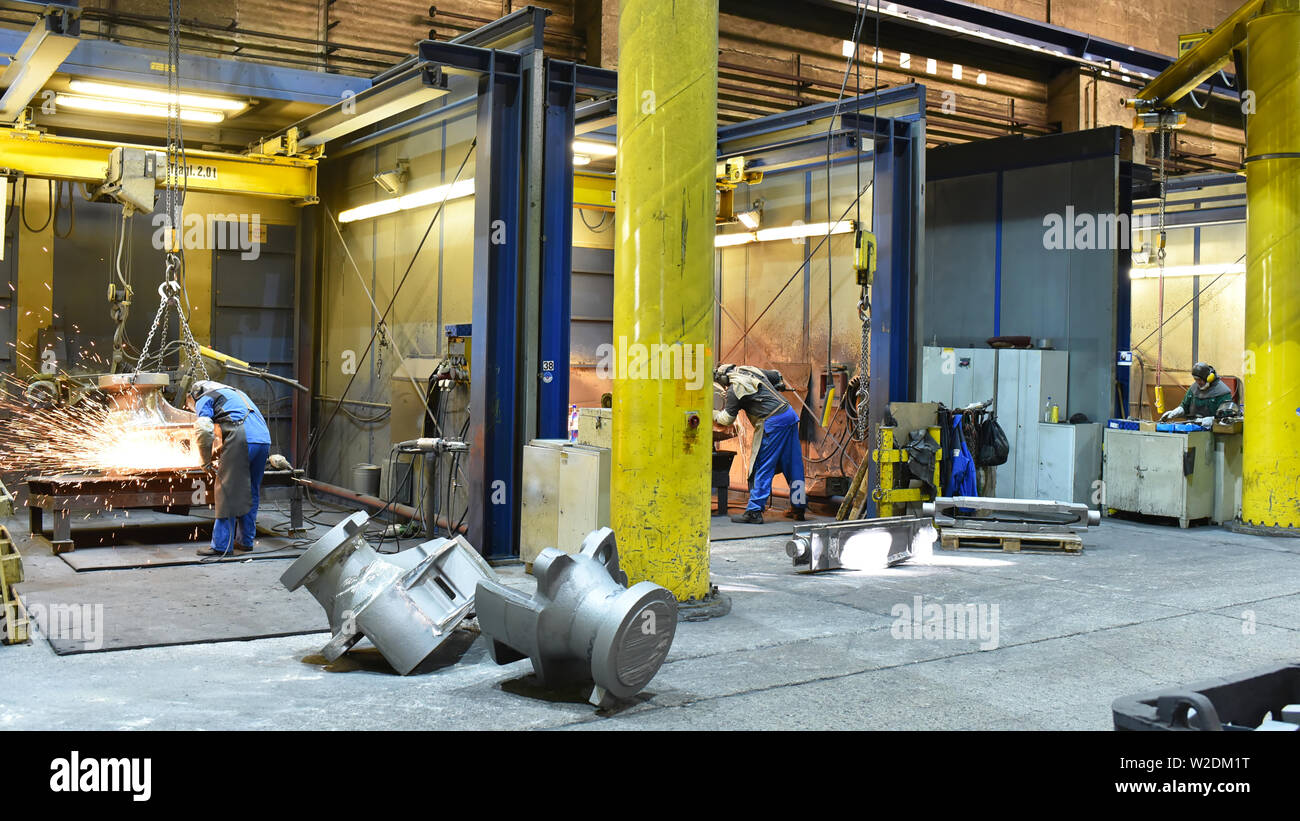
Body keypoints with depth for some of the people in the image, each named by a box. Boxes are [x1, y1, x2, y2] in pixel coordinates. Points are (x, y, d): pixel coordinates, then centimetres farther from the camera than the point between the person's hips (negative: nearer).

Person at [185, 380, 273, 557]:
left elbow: (204, 430, -5)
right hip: (264, 439, 7)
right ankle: (245, 541, 23)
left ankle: (222, 545, -2)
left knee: (227, 493, -2)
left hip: (242, 441, -7)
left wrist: (206, 461, 5)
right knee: (251, 493, 16)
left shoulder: (204, 400, 12)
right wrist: (221, 451, 33)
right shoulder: (235, 392, 36)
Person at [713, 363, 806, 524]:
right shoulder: (751, 370, 14)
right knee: (793, 465, 12)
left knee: (762, 468, -2)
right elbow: (777, 376, 27)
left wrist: (712, 413, 18)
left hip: (772, 423, -8)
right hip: (790, 414, 8)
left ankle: (754, 511, -1)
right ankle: (798, 508, 19)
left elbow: (727, 419, 0)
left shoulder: (734, 389, -8)